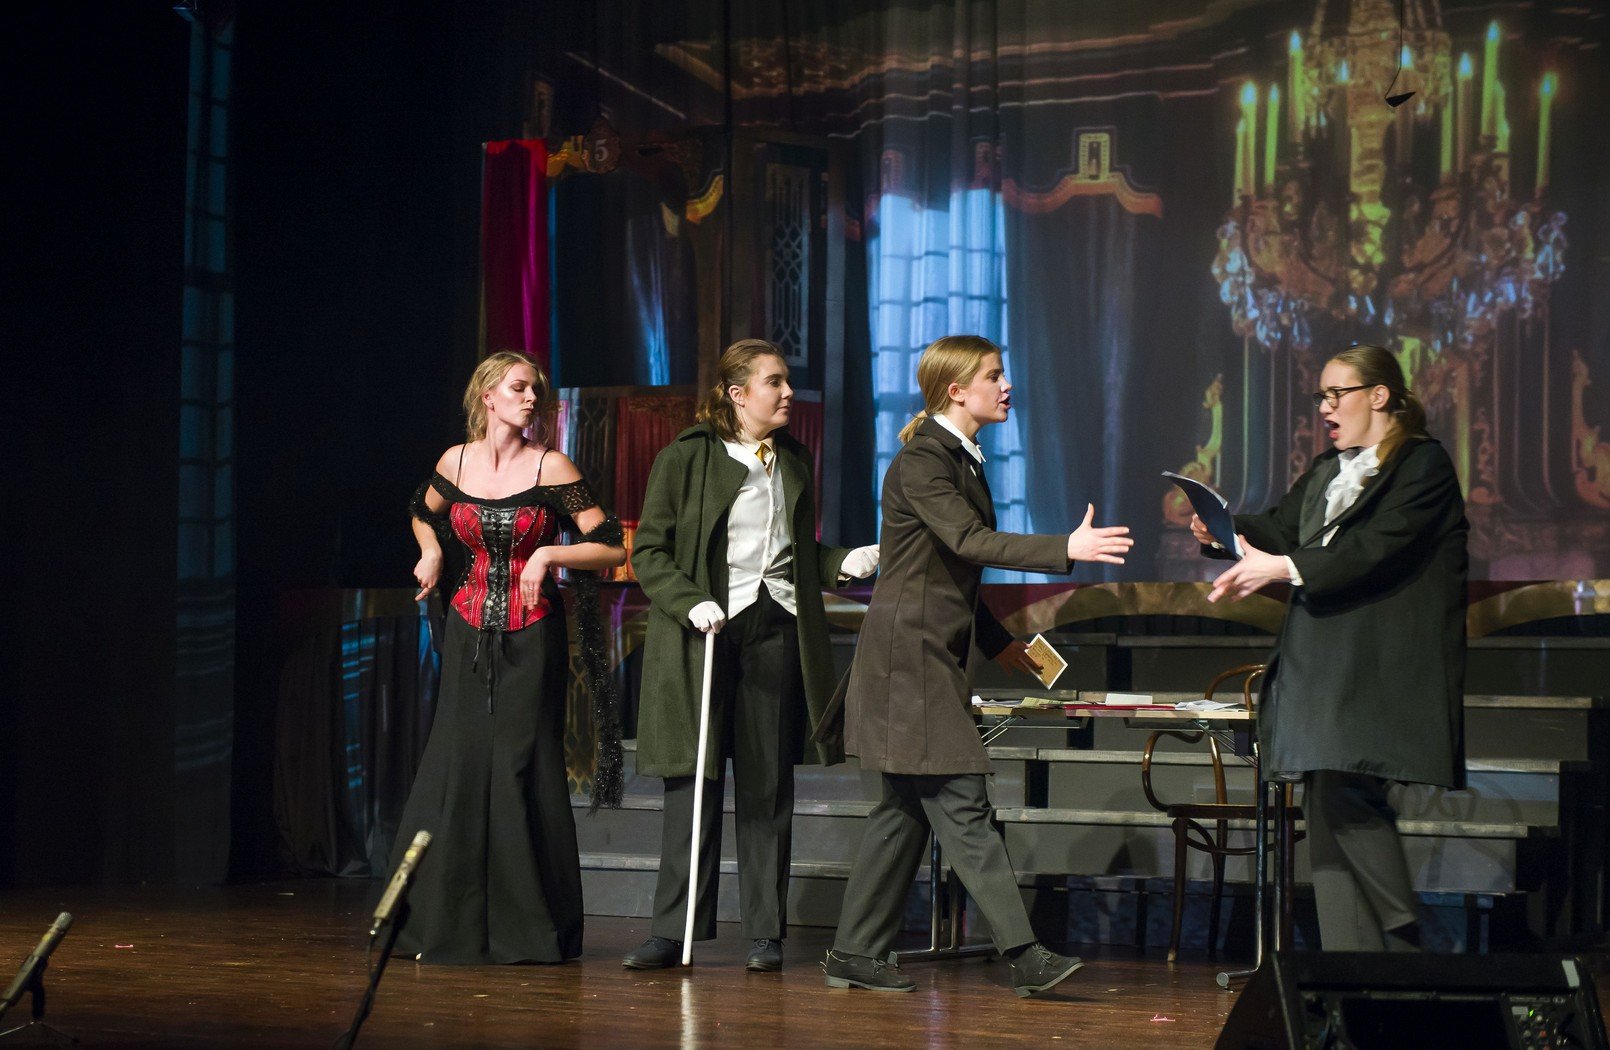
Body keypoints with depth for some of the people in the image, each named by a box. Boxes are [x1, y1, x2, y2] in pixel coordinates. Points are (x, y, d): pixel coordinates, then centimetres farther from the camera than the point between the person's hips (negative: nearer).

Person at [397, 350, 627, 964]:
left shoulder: (551, 468, -4)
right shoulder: (455, 462, 6)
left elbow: (612, 548, -5)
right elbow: (424, 516, 27)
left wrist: (547, 553, -16)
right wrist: (430, 552, 8)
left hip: (531, 635, -3)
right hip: (469, 632, 3)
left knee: (520, 769, -4)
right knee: (458, 767, 1)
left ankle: (530, 929, 4)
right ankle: (452, 928, 10)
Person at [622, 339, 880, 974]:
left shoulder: (796, 462, 17)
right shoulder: (685, 460, 0)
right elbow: (648, 553, -1)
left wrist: (845, 563, 3)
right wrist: (691, 603, -16)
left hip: (777, 632, 4)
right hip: (707, 634, -4)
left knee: (768, 788, 4)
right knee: (695, 783, -4)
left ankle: (766, 934, 10)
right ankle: (674, 932, 3)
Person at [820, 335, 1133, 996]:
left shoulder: (962, 459, 17)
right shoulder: (921, 460, -13)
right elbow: (969, 541, -26)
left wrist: (999, 644, 24)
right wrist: (1067, 549, -32)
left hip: (934, 658, 10)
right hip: (909, 656, -10)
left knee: (905, 810, 10)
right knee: (961, 807, -10)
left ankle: (855, 955, 15)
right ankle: (1024, 954, -11)